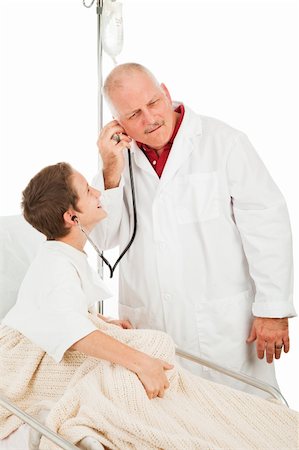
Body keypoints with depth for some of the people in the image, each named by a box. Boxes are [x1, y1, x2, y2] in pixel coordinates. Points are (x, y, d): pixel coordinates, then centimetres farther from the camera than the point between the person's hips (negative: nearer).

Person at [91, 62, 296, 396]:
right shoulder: (121, 159, 8)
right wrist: (111, 171, -9)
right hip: (150, 329, 3)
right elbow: (107, 239, 3)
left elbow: (266, 224, -7)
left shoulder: (222, 142, -5)